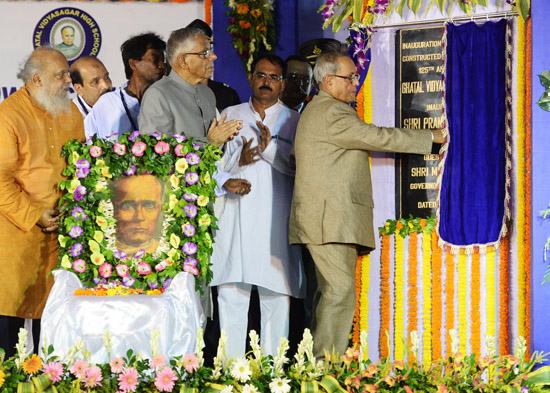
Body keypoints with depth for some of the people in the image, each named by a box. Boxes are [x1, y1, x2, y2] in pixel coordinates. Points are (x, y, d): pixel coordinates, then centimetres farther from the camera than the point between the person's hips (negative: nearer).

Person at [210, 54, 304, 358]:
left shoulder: (293, 121, 11)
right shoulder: (230, 116, 16)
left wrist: (270, 148, -16)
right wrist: (238, 160, -8)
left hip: (275, 221, -1)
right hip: (234, 217, 2)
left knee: (276, 298, -3)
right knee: (230, 297, -1)